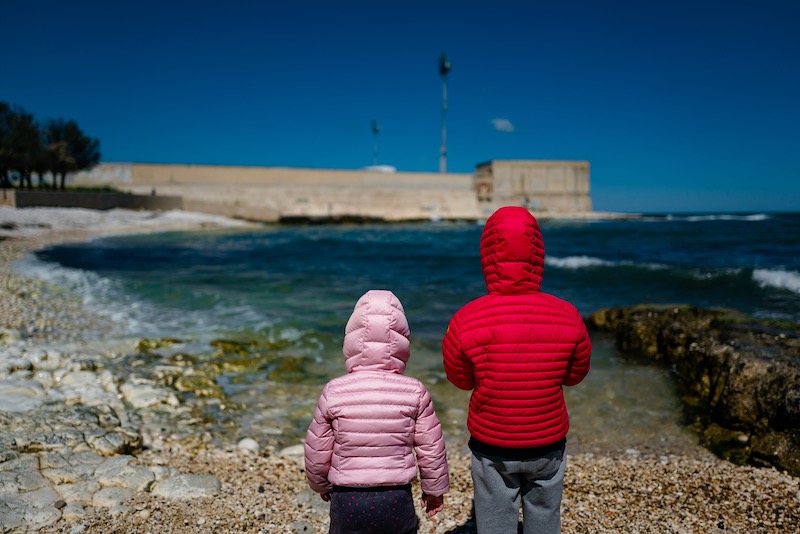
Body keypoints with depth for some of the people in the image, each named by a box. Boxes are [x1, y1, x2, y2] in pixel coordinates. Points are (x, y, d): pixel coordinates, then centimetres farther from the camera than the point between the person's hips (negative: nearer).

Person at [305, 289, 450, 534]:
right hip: (397, 498, 0)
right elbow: (431, 449, -2)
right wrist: (434, 489, 14)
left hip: (346, 498, 0)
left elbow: (317, 450, -2)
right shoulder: (415, 392, -10)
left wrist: (321, 484, 18)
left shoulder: (334, 392, -11)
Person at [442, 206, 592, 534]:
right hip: (548, 445, 2)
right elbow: (576, 374, 0)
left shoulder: (465, 322, -21)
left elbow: (460, 379, -5)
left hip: (492, 447, -1)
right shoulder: (567, 317, -16)